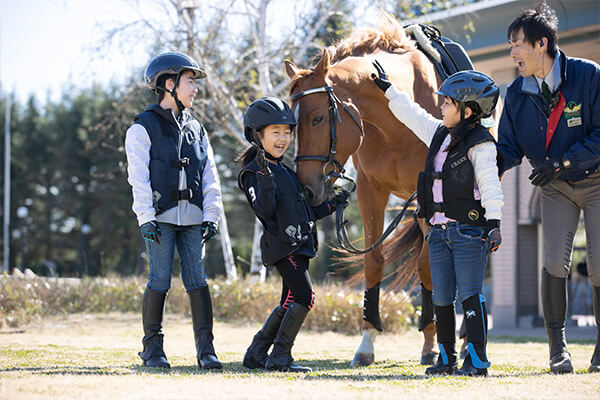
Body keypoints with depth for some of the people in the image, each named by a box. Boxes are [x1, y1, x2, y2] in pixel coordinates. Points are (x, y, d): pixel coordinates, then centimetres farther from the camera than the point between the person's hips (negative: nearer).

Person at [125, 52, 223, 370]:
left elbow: (210, 177, 15)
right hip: (160, 216, -4)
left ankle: (206, 348, 0)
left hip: (192, 217, 4)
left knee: (197, 279, -1)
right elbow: (139, 176, -6)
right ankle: (152, 348, 5)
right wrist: (145, 218, -14)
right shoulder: (143, 127, 1)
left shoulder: (196, 129, 17)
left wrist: (211, 216, 4)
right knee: (160, 281, -4)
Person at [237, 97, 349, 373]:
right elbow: (265, 209, -23)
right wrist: (265, 177, -34)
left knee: (290, 304, 12)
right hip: (282, 245, -10)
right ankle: (280, 357, -11)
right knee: (304, 296, -17)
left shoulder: (285, 171, 20)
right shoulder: (254, 172, -8)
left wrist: (331, 205, 24)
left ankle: (256, 354, 19)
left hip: (298, 244, 10)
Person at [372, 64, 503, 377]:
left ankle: (477, 360, -7)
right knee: (441, 298, 8)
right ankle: (446, 359, 15)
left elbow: (490, 185, -14)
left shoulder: (480, 143, -9)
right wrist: (388, 90, 34)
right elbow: (412, 115, 28)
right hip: (439, 231, 8)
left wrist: (494, 222, -22)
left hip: (469, 231, -7)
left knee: (469, 295, -8)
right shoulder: (439, 135, 13)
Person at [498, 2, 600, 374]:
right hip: (555, 188, 3)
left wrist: (563, 162, -26)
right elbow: (510, 149, -1)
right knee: (555, 260, -13)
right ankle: (557, 345, -4)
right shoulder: (517, 93, -6)